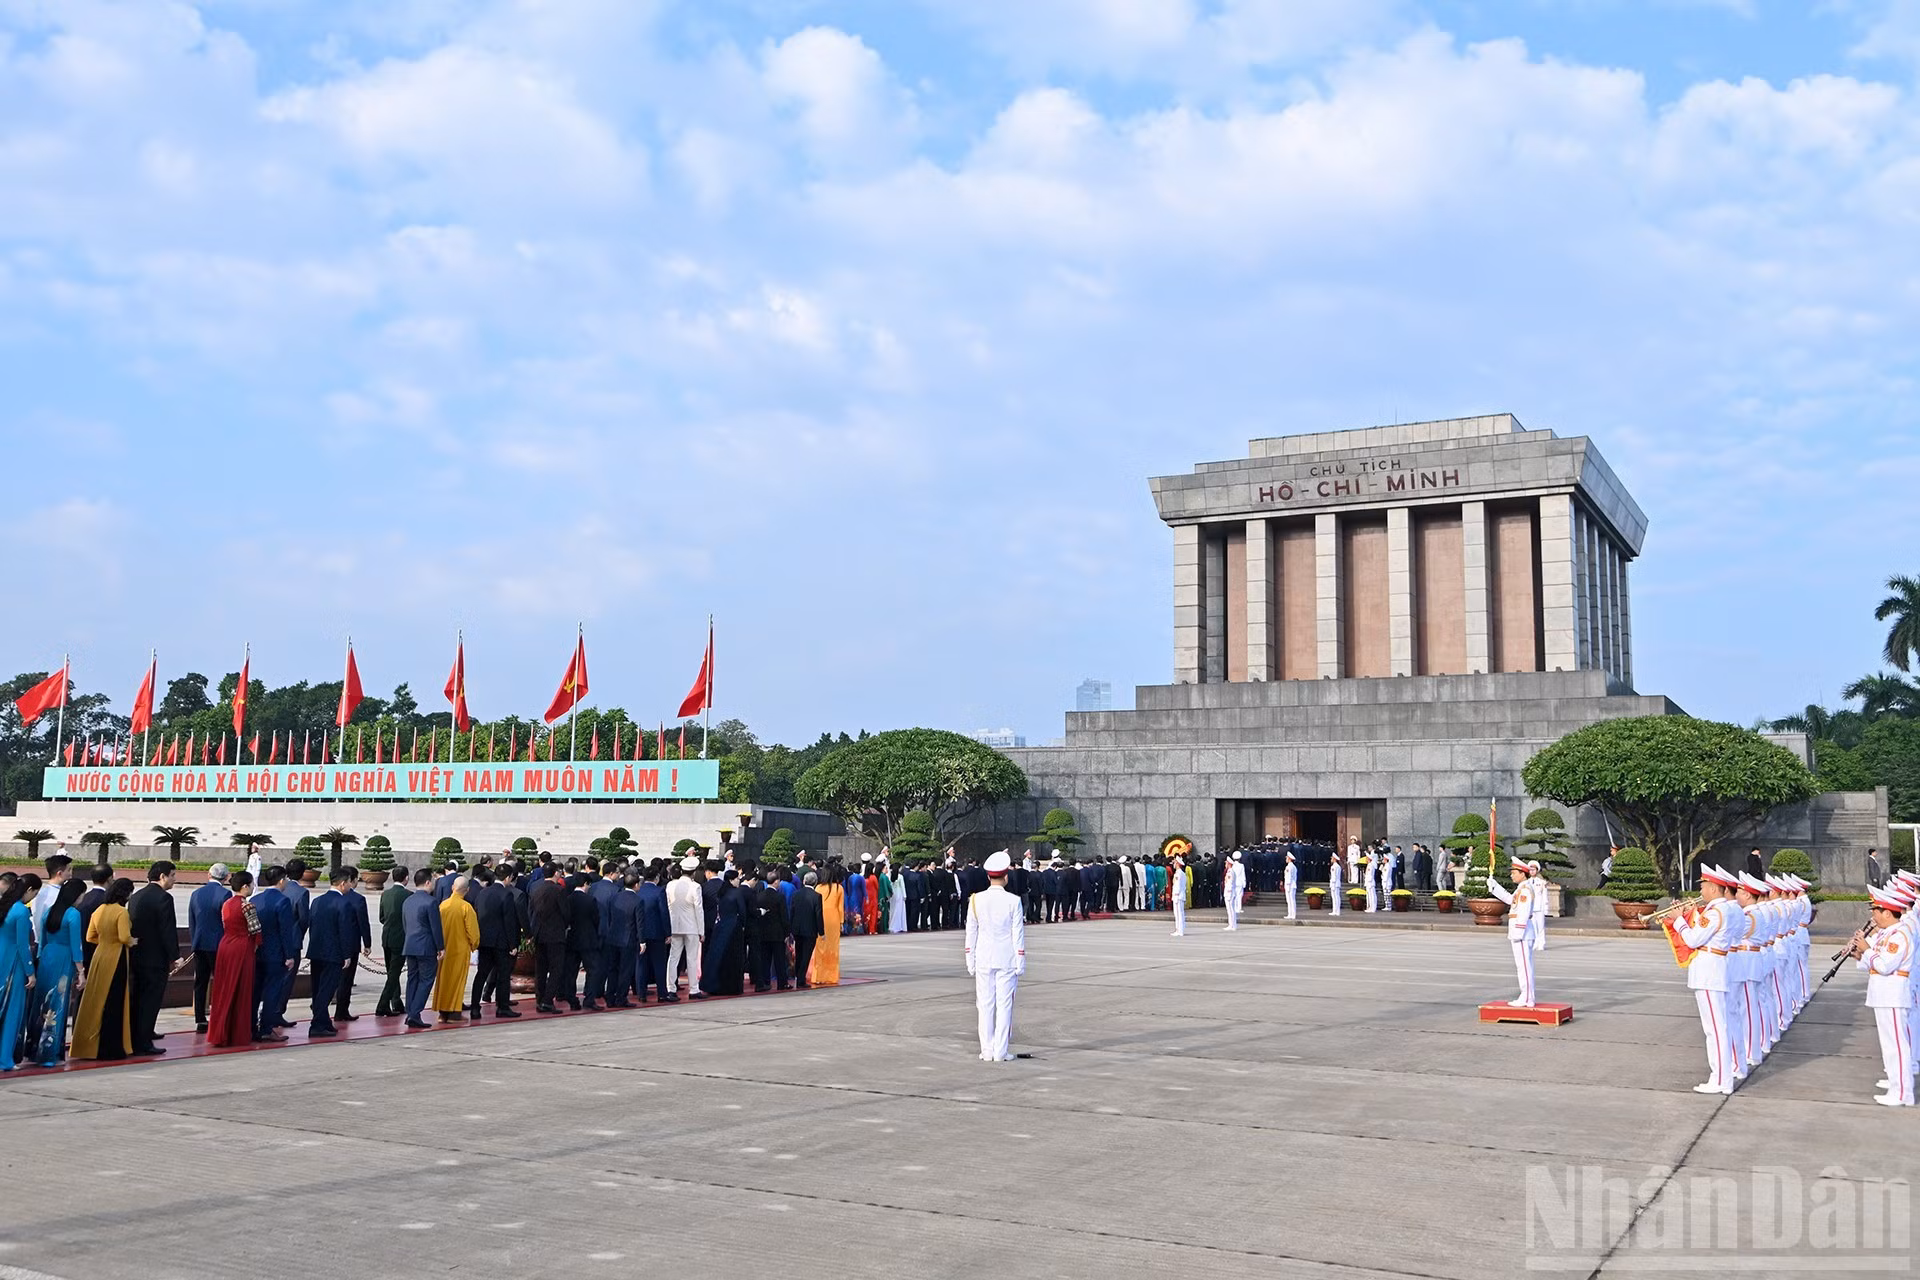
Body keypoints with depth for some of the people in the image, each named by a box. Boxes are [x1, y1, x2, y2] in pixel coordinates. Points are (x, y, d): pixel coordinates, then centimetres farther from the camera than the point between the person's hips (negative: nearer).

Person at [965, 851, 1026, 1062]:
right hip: (1007, 961, -2)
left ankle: (987, 1051, 10)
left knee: (985, 1005, 7)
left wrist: (970, 963, 10)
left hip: (983, 959, 2)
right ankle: (1001, 1052, 3)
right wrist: (1020, 963, 2)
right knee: (1004, 1005, 3)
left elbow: (971, 934, 3)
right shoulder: (1013, 902, -8)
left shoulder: (976, 900, -2)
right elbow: (1018, 936, -6)